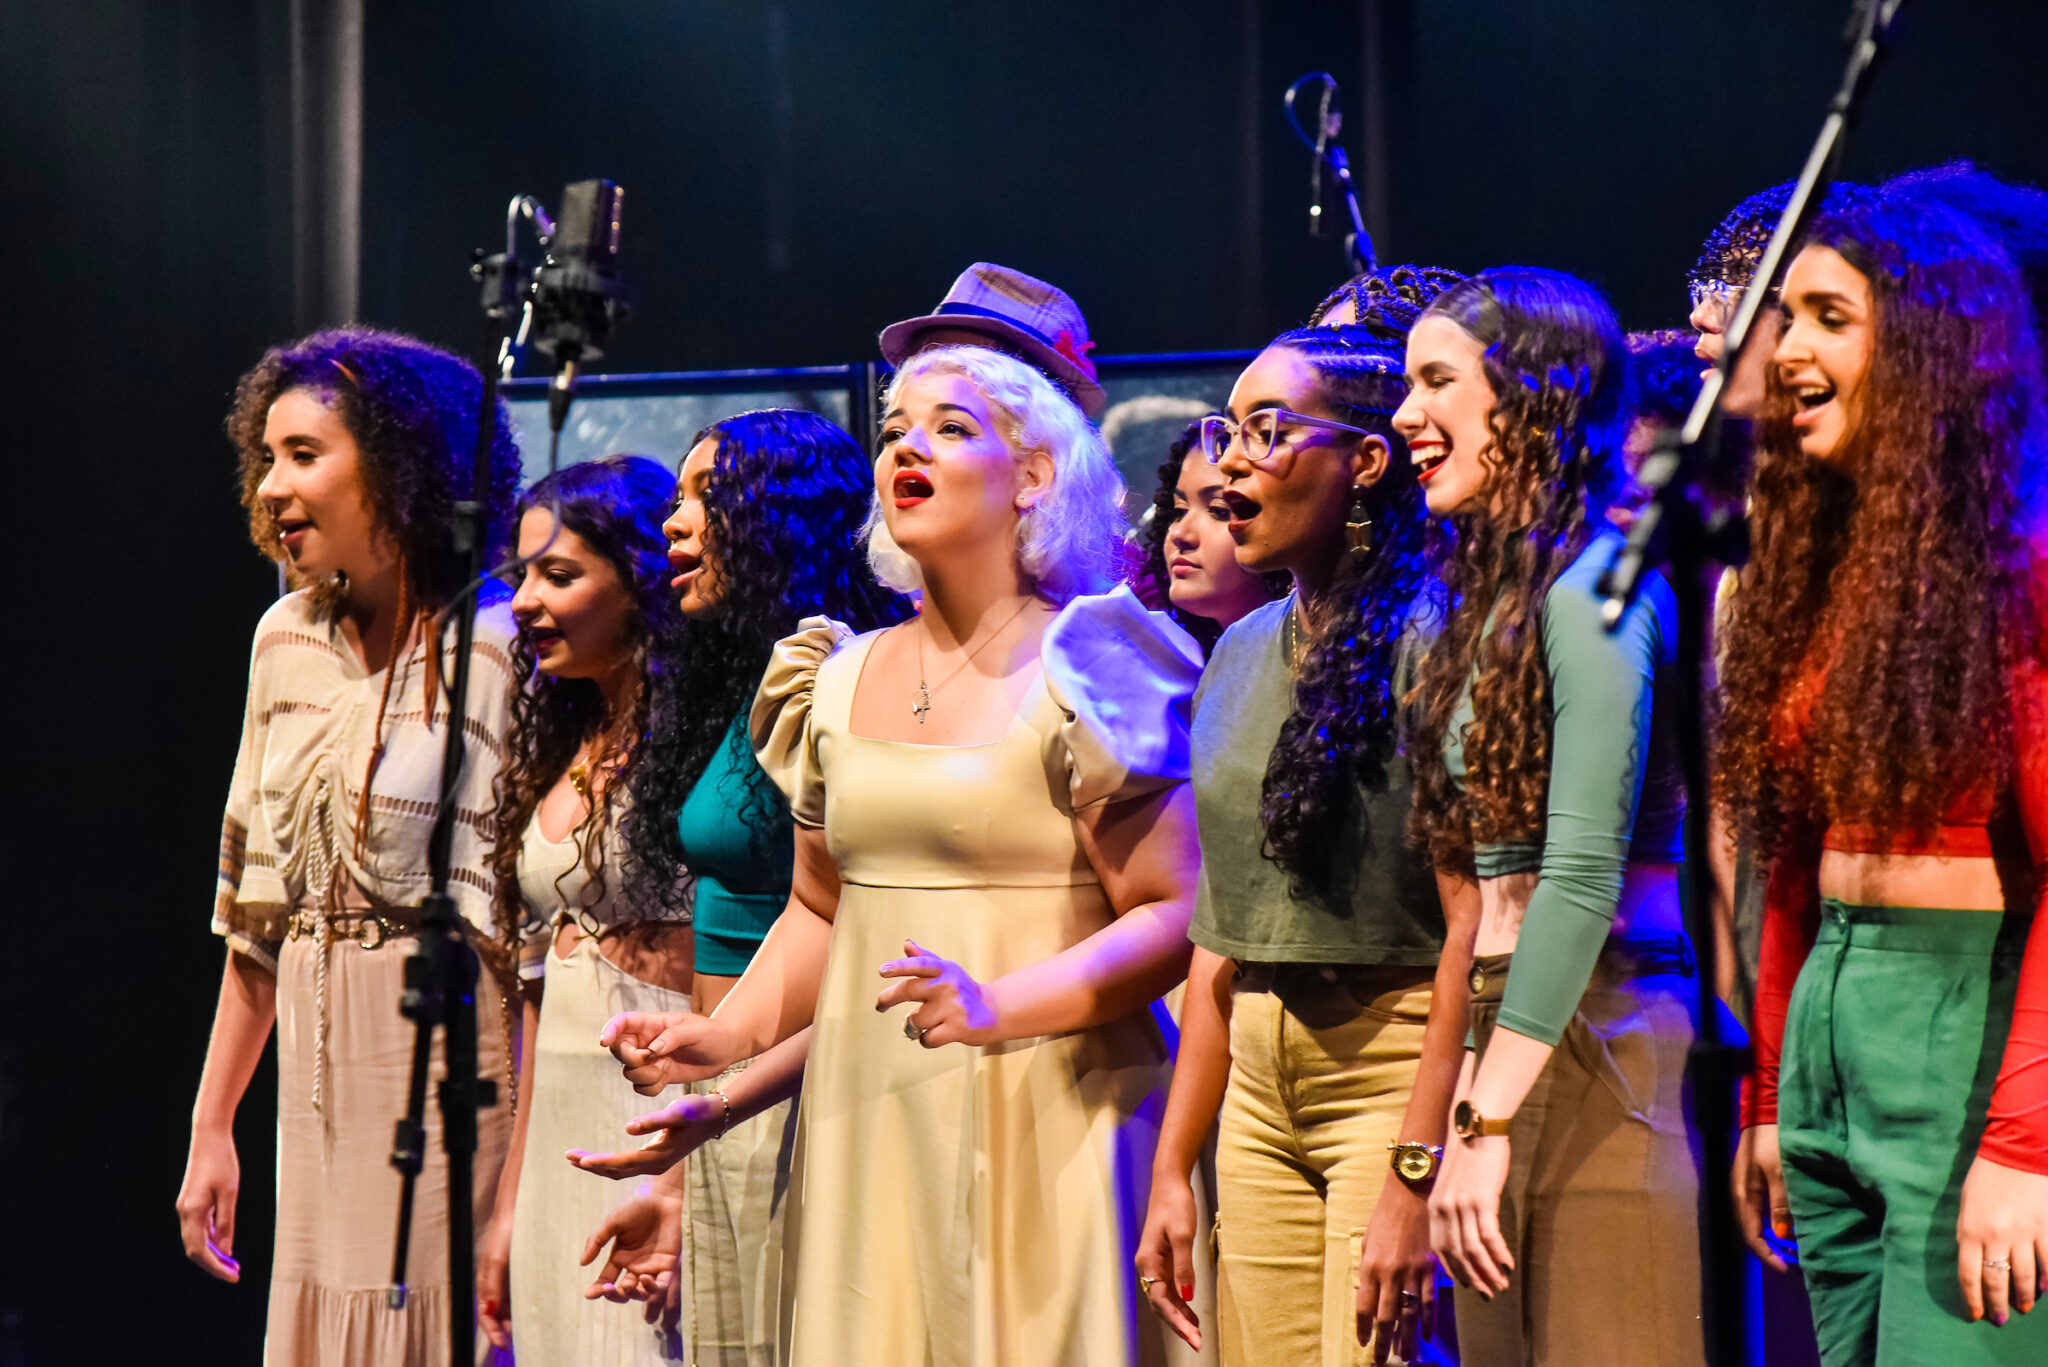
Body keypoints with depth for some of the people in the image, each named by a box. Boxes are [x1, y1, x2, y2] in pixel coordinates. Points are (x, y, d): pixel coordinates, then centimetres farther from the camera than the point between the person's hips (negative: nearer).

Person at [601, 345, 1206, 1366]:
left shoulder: (1082, 672, -5)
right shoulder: (842, 681, 12)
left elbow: (1174, 918, -10)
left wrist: (997, 1005, -22)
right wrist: (723, 1034, 5)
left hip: (1039, 1119, -5)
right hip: (867, 1122, 5)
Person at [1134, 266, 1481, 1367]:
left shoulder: (1431, 638, -11)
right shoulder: (1241, 655, 13)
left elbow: (1473, 932, -17)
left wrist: (1416, 1175, -22)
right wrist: (1172, 1169, 14)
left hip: (1396, 1073, -7)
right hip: (1259, 1096, 7)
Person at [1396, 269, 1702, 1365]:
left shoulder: (1592, 586, -10)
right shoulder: (1500, 590, 17)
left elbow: (1584, 872, -18)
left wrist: (1487, 1120, -19)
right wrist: (1467, 1105, 7)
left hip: (1593, 1036, -9)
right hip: (1511, 1029, 9)